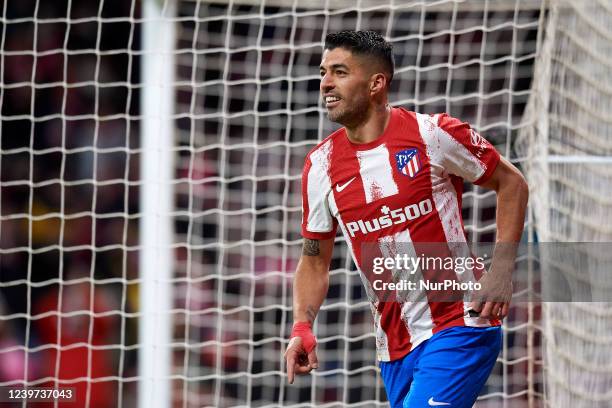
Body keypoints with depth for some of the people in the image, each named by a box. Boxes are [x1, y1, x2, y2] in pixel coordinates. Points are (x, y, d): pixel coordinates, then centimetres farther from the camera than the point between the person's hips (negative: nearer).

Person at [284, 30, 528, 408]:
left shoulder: (433, 134, -8)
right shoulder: (321, 165, 4)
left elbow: (511, 182, 3)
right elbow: (314, 262, 13)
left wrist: (501, 270, -8)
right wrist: (302, 326, -4)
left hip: (460, 327, -5)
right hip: (394, 346, 5)